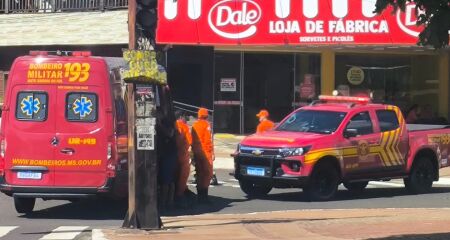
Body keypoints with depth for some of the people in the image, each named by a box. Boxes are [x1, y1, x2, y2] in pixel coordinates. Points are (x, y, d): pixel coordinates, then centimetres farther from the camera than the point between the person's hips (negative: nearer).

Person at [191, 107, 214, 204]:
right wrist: (212, 152, -10)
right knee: (207, 173, -5)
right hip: (205, 152, -7)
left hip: (196, 153, 7)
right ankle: (204, 195, -12)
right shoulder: (206, 125, -8)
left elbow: (192, 141, 13)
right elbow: (208, 140, -13)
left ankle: (199, 195, 15)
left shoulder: (194, 125, 10)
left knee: (199, 174, 12)